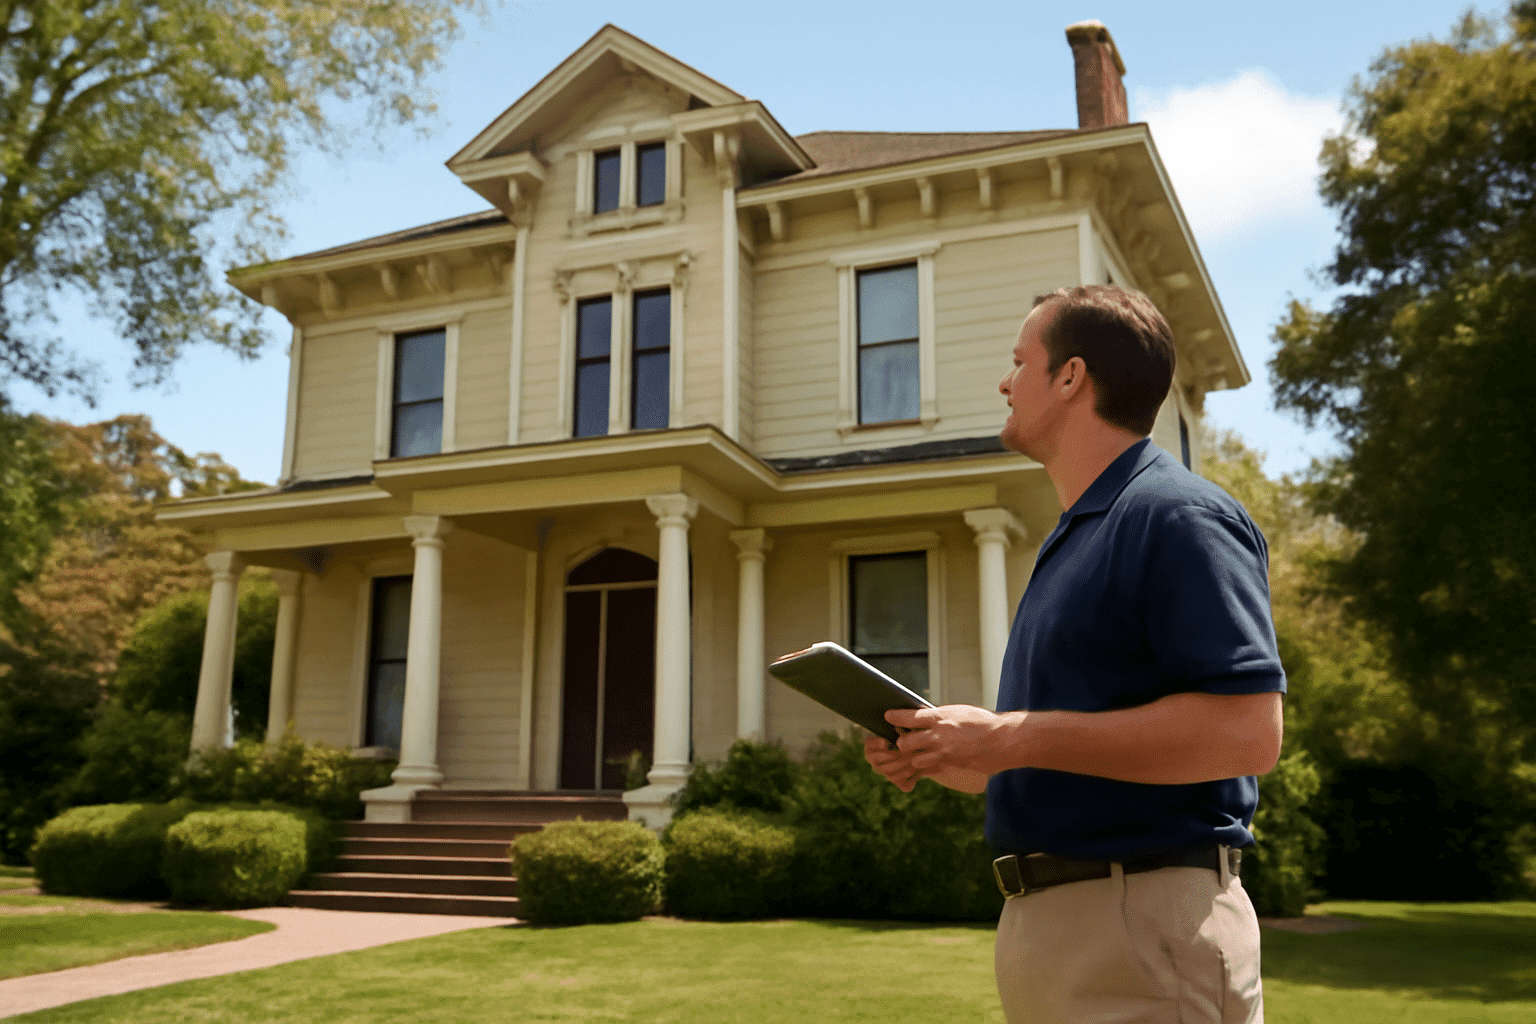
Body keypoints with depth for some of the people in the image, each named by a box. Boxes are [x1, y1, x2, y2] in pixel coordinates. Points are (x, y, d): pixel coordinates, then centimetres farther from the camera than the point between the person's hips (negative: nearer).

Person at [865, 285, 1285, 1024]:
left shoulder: (1177, 516, -12)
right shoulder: (1071, 541, 17)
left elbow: (1246, 732, -23)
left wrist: (1013, 737, -22)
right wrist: (939, 760, 5)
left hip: (1144, 919, -9)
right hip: (1042, 919, 9)